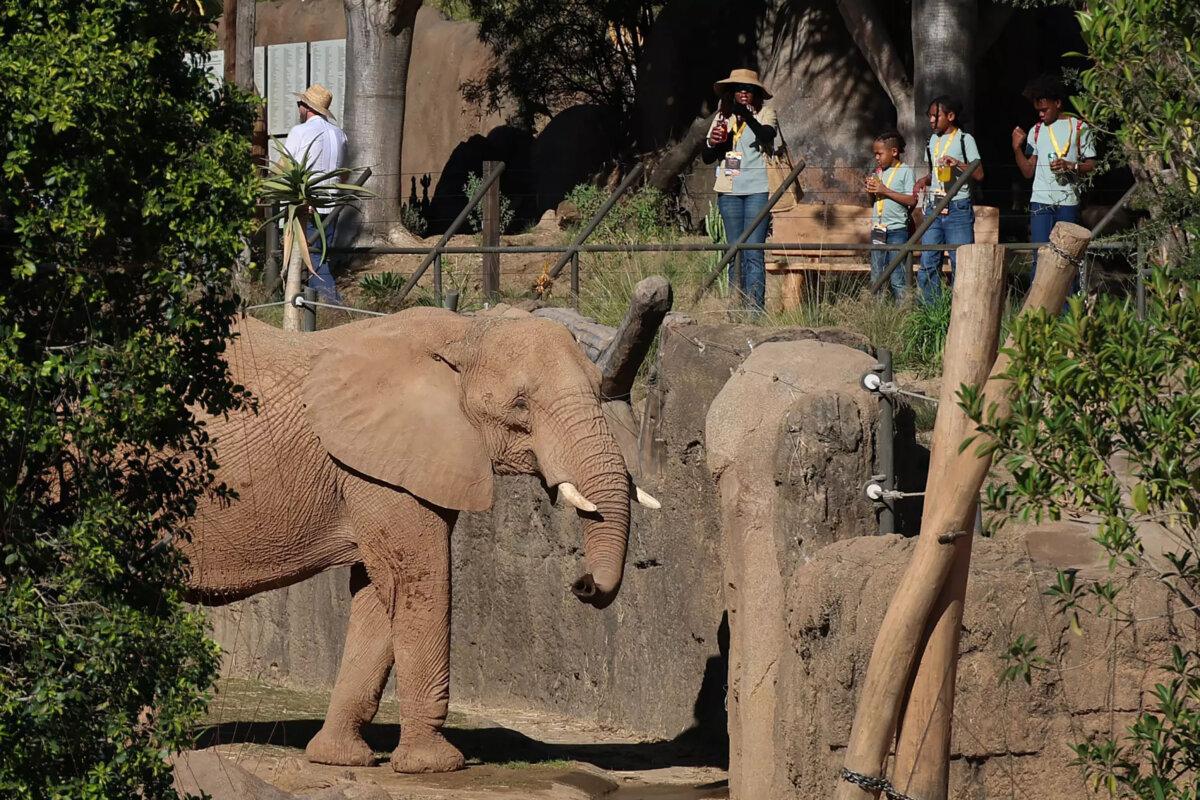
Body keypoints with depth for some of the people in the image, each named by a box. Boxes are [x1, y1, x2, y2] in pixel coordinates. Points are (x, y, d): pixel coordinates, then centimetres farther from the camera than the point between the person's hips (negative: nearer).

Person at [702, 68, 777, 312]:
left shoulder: (764, 114, 2)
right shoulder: (722, 117, 13)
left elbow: (767, 135, -19)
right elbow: (707, 158, 14)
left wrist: (746, 115, -33)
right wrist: (712, 143, -8)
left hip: (757, 189, -4)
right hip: (729, 191, 4)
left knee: (754, 253, -10)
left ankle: (755, 308, -13)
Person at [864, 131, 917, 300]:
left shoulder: (905, 171, -5)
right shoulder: (878, 172, 14)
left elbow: (912, 200, -14)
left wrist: (885, 191, -16)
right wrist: (870, 191, -1)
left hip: (896, 230, -7)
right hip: (878, 229, 7)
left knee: (897, 278, -7)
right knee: (876, 279, 8)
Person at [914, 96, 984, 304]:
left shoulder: (964, 139, -3)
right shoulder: (933, 140, 16)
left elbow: (979, 174, -6)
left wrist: (958, 164, -20)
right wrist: (925, 180, 5)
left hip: (957, 208, -6)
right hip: (934, 208, 6)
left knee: (960, 262, -6)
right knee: (928, 262, 2)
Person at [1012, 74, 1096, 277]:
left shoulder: (1079, 128, 3)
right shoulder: (1036, 131, 13)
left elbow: (1091, 165, 3)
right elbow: (1028, 171, 11)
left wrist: (1070, 166, -15)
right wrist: (1017, 148, -3)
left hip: (1068, 201, -2)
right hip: (1041, 201, 2)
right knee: (1040, 257, -3)